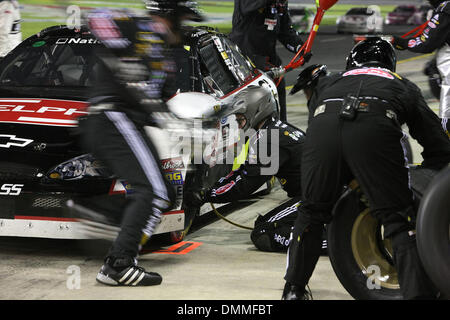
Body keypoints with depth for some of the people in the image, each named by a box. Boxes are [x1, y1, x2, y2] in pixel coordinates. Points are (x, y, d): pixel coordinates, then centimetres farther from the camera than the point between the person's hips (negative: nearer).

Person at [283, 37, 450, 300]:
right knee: (399, 220, 4)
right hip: (375, 128, -2)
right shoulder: (404, 86, 38)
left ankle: (294, 290, 29)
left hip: (323, 125, 2)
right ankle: (418, 293, -7)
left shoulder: (326, 83, 43)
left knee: (311, 212, 22)